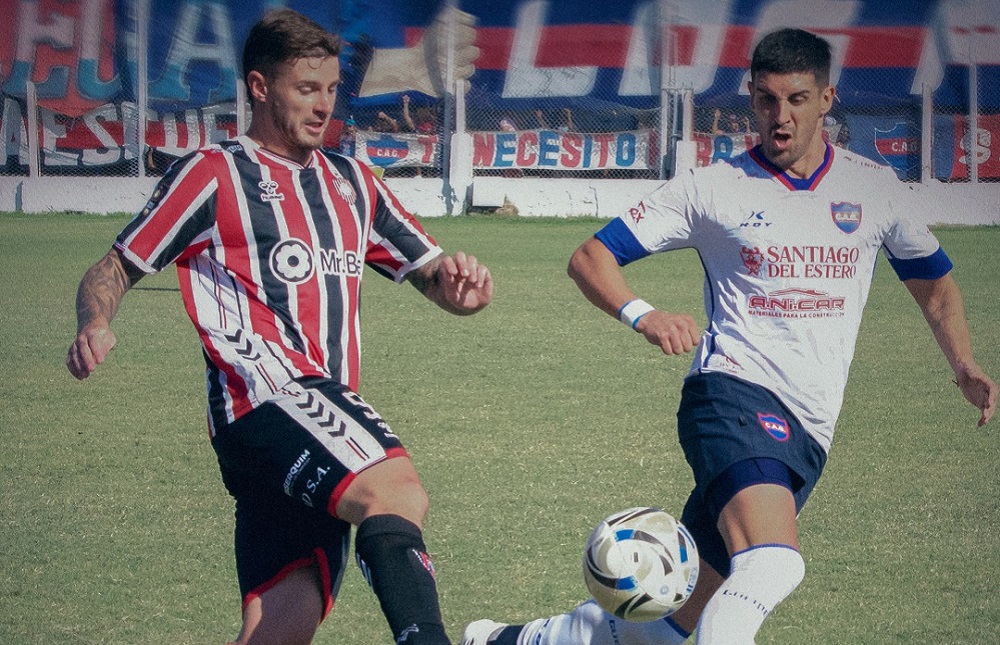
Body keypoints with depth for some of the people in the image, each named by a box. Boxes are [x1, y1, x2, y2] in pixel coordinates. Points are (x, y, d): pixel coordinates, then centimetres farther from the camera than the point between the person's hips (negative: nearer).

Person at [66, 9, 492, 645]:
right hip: (264, 396, -6)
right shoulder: (213, 174, 6)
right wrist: (96, 325, -17)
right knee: (396, 492, -33)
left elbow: (432, 275, 24)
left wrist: (457, 284, -2)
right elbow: (116, 269, 6)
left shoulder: (353, 183, 25)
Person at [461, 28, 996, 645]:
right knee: (774, 565, -34)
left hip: (808, 431, 5)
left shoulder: (876, 190, 10)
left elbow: (936, 284, 25)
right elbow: (591, 257, 2)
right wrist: (642, 314, -19)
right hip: (734, 392, -4)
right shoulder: (714, 188, 2)